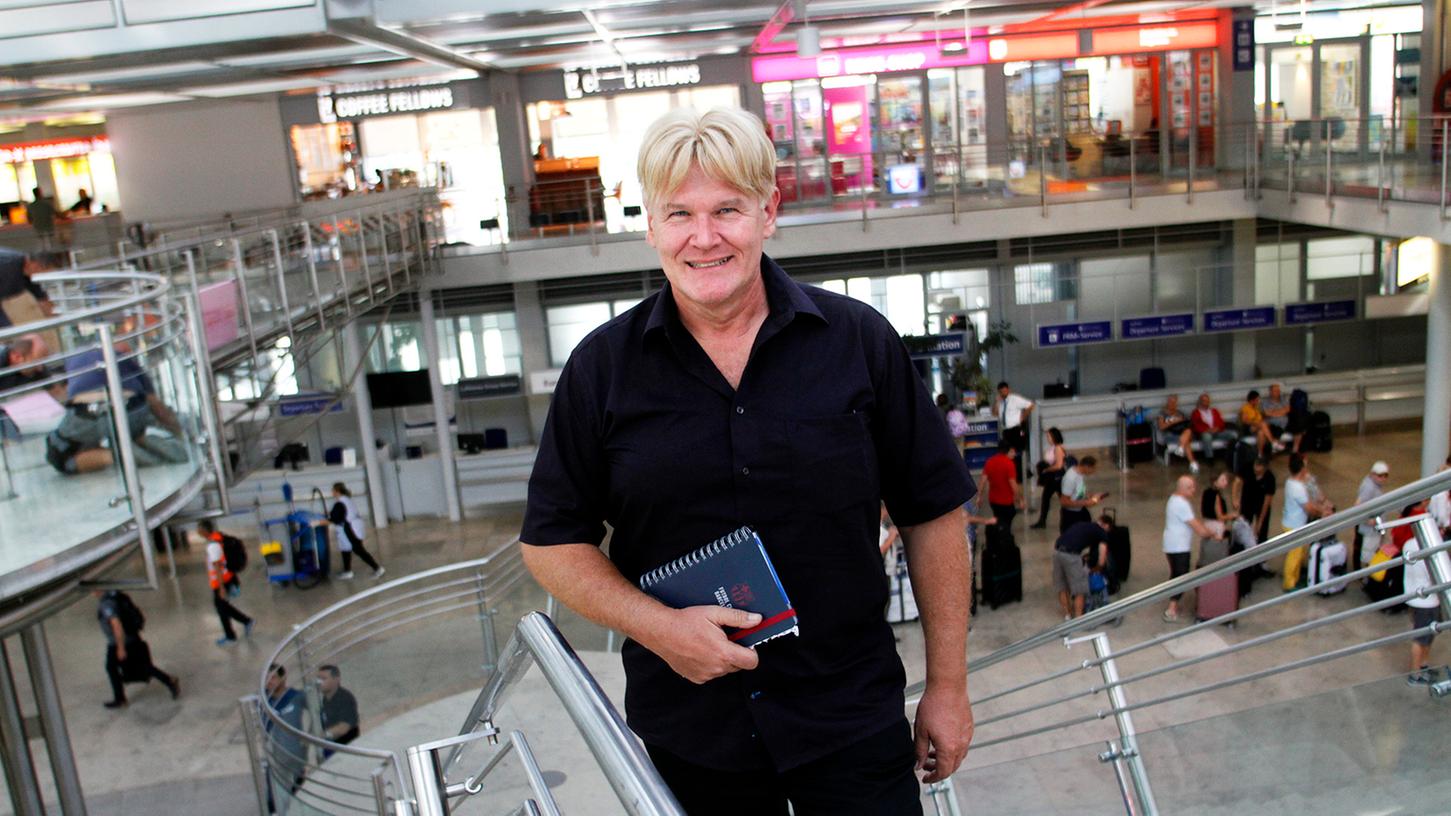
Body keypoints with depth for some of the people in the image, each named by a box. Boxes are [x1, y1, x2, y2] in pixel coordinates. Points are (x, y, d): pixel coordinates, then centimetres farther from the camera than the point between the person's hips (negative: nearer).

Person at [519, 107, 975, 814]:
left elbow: (932, 515, 1)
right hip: (688, 733, 1)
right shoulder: (601, 367, -3)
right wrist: (657, 626, -15)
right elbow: (552, 542, 0)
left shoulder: (859, 340, -4)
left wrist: (948, 684, 2)